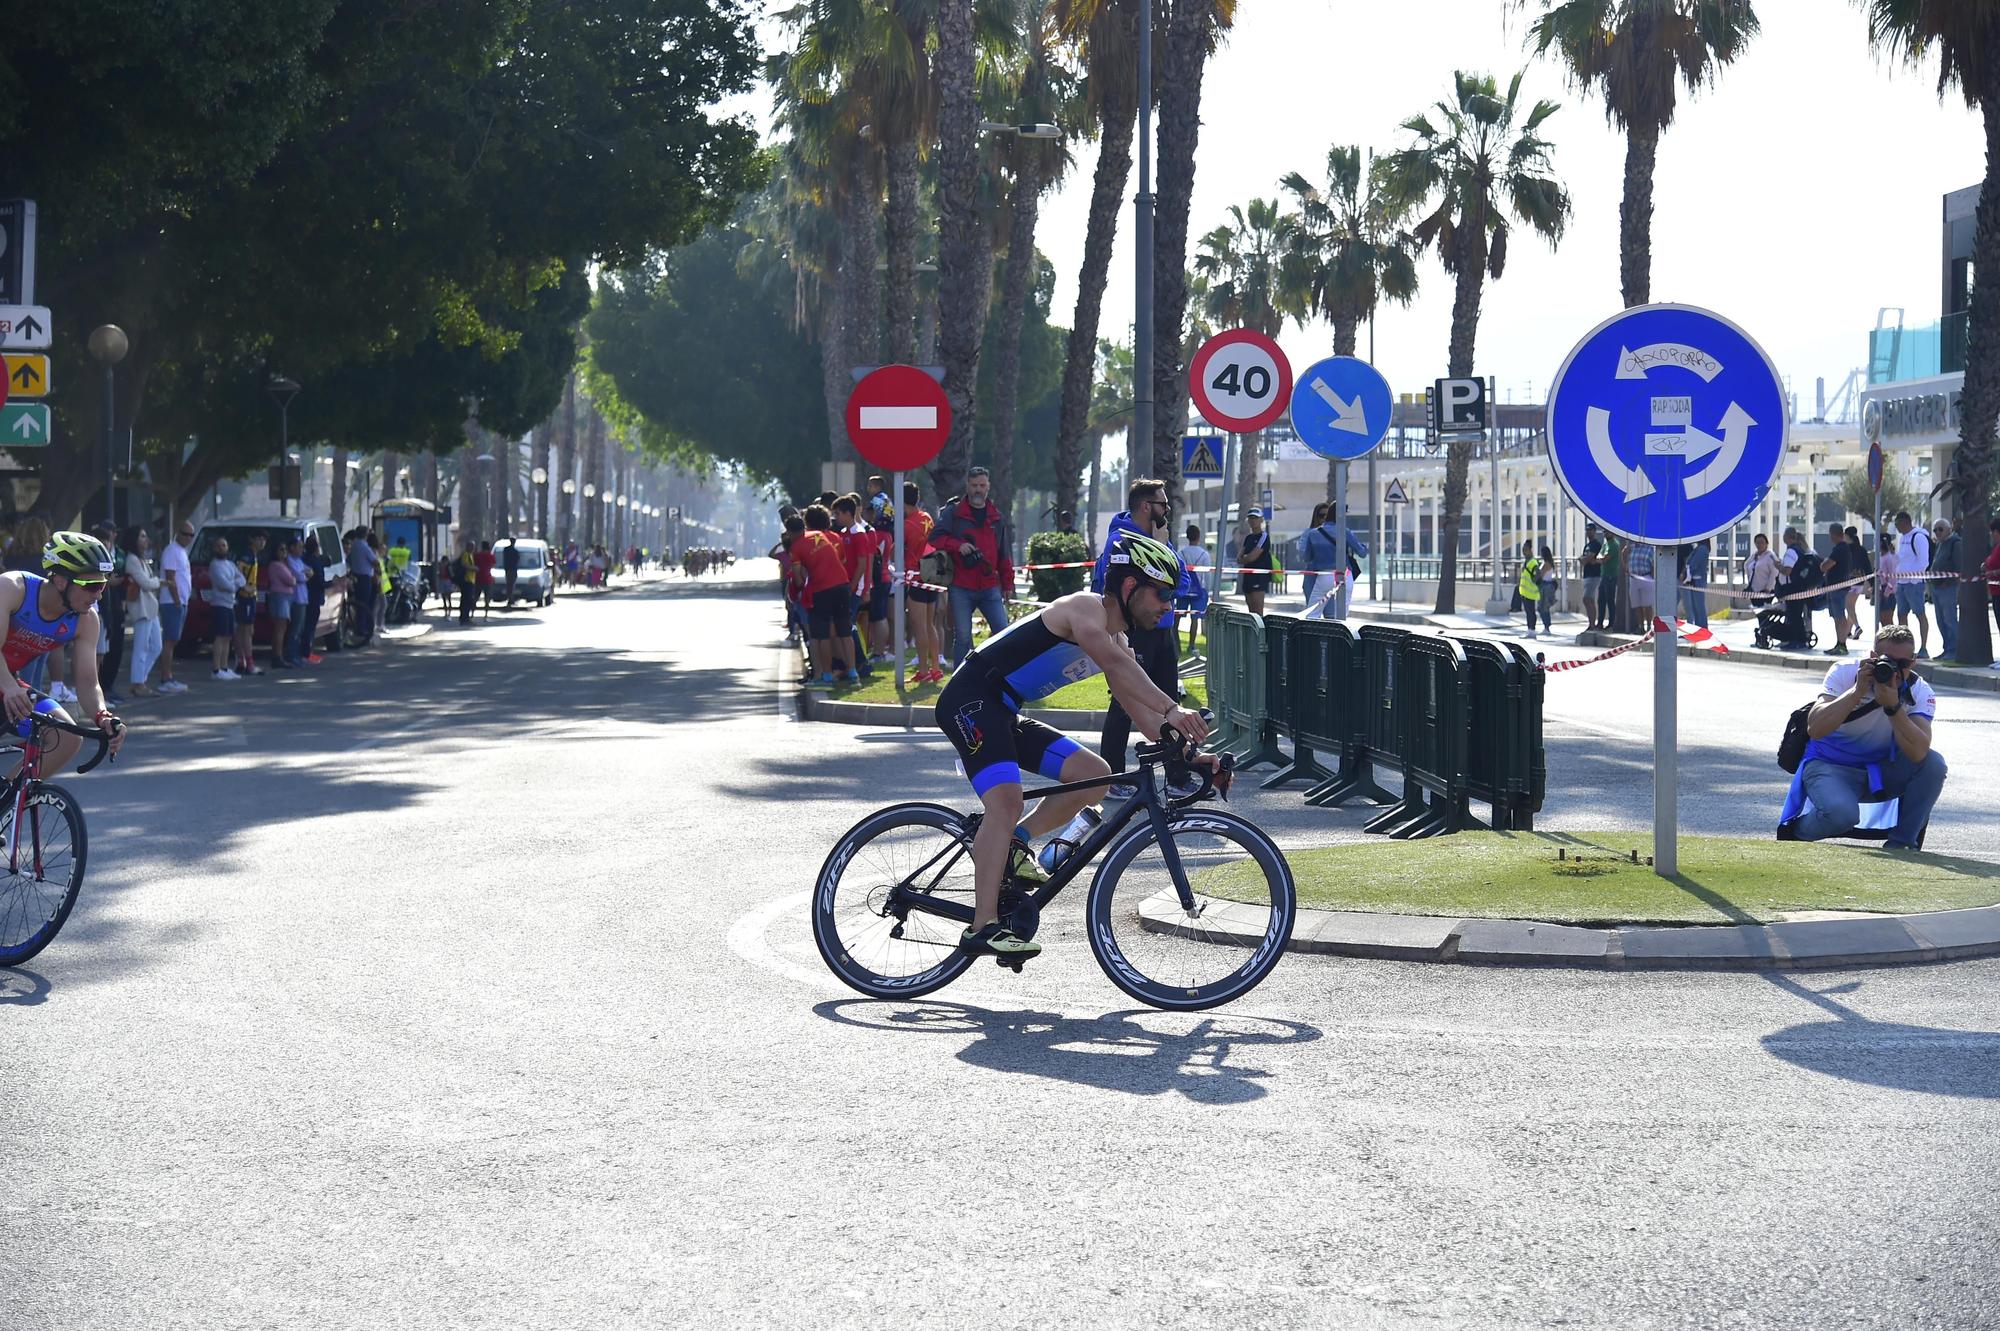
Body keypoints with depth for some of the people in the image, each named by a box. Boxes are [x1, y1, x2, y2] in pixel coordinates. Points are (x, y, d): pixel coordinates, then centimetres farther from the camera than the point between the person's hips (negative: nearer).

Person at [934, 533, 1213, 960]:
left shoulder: (1115, 641, 13)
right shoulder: (1085, 608, -15)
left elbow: (1140, 710, 12)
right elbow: (1114, 663, -35)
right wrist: (1171, 710, -47)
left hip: (1005, 715, 10)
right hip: (970, 703, -10)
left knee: (1096, 775, 1)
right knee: (1006, 799, -27)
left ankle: (1014, 843, 5)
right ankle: (983, 927, -30)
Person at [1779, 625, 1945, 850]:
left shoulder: (1919, 692, -11)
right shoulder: (1844, 673, -16)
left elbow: (1918, 752, -28)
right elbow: (1814, 729, -30)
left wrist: (1893, 706, -37)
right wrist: (1857, 691, -34)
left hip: (1881, 769, 4)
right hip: (1830, 766, -4)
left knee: (1933, 764, -22)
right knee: (1842, 813, -34)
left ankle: (1901, 842, -6)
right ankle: (1794, 829, 0)